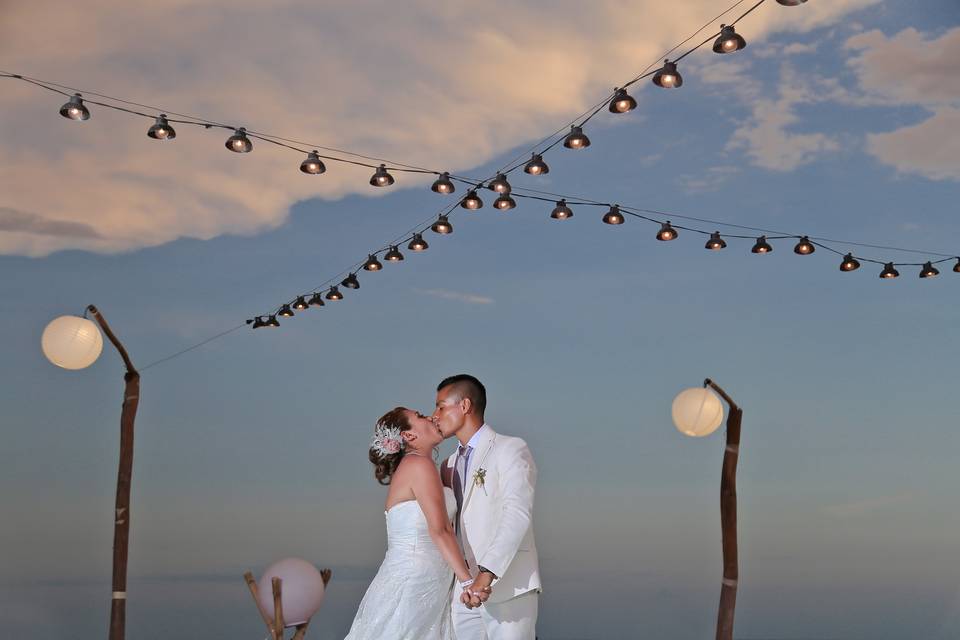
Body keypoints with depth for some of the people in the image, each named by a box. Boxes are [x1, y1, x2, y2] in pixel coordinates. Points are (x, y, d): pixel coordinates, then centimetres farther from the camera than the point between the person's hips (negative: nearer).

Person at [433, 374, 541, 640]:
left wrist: (486, 575, -27)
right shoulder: (450, 464, 20)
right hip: (465, 590, 6)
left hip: (508, 588, -6)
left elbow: (518, 515, -18)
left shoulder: (511, 449, -4)